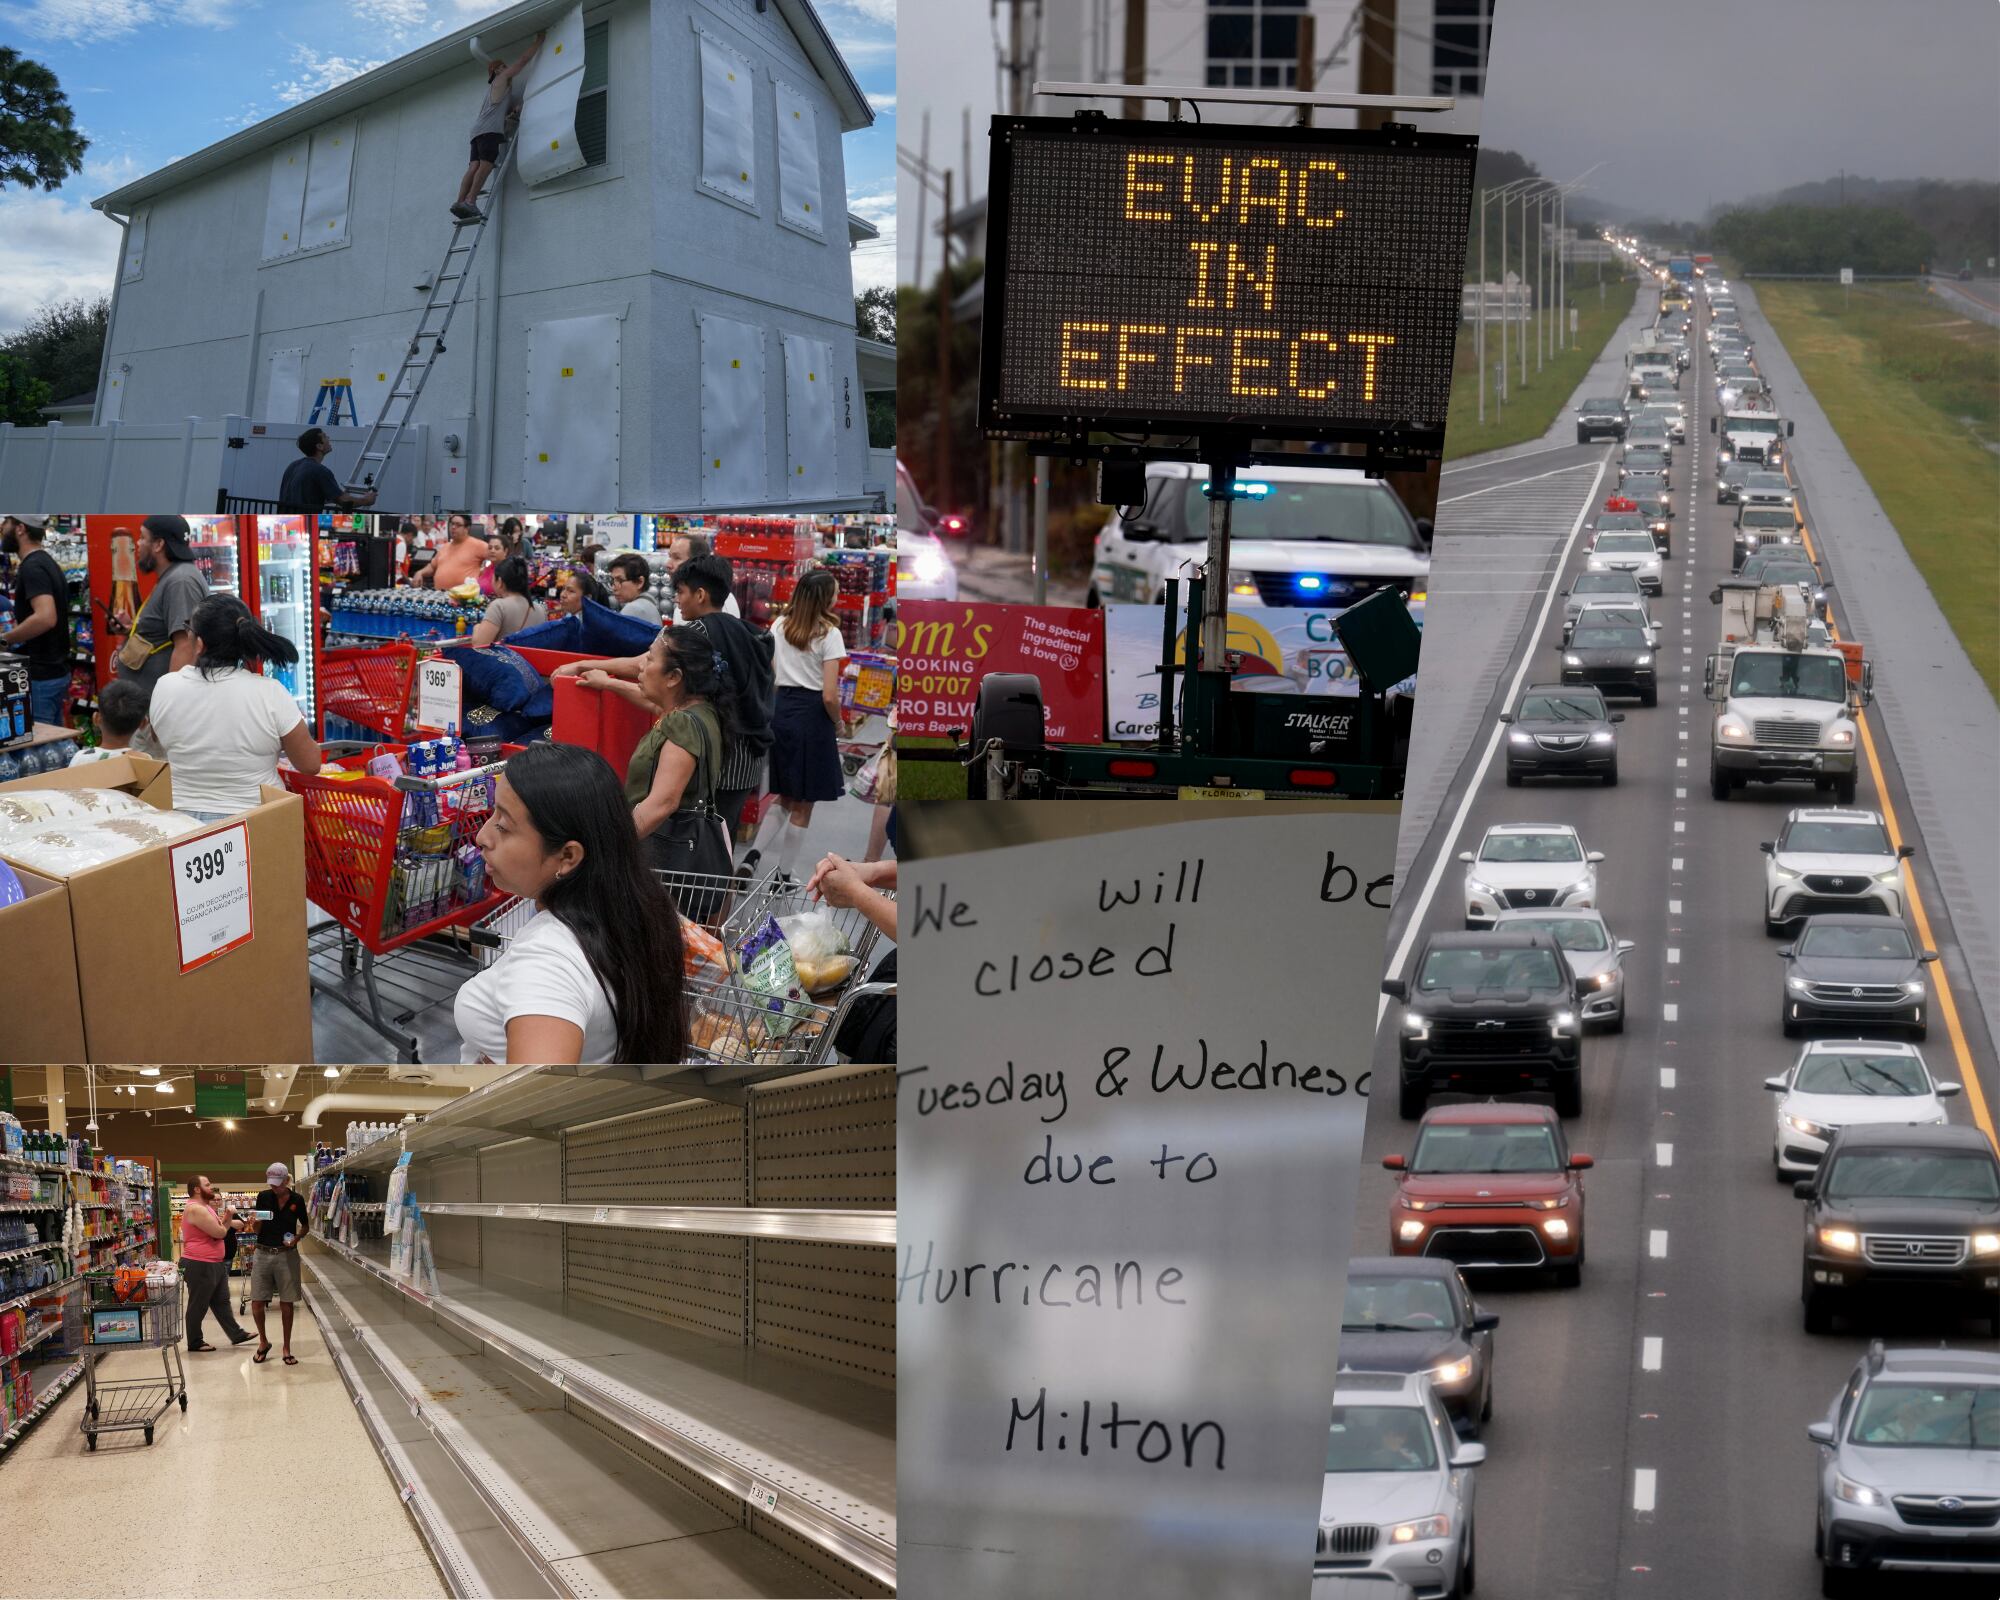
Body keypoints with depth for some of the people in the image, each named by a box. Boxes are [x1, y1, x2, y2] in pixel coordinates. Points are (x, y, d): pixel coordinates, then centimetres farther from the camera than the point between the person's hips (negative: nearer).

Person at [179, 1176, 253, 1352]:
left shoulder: (205, 1208, 14)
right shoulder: (196, 1210, -21)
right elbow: (219, 1233, -23)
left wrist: (227, 1220, -7)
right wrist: (227, 1220, -2)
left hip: (215, 1264, 10)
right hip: (200, 1266, -10)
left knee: (222, 1302, 14)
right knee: (198, 1305, 1)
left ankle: (236, 1334, 20)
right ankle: (195, 1342, 11)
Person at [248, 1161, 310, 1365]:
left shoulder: (297, 1200, -1)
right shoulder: (263, 1197, 1)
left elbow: (305, 1225, 12)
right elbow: (257, 1229, 5)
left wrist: (297, 1238, -8)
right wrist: (256, 1222, -18)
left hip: (287, 1255, -1)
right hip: (263, 1254, 1)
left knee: (286, 1303, 3)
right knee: (256, 1303, -1)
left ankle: (286, 1348, 13)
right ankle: (263, 1341, 21)